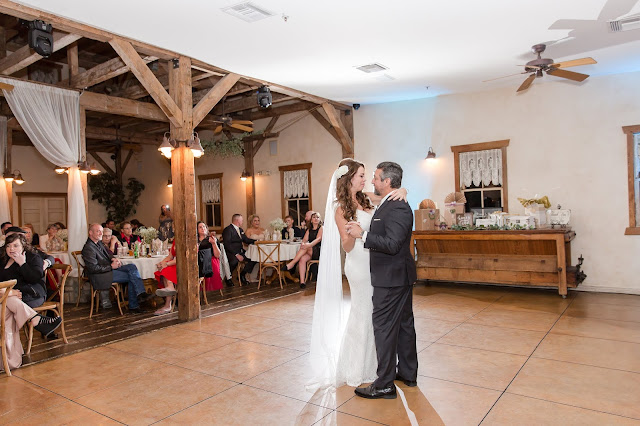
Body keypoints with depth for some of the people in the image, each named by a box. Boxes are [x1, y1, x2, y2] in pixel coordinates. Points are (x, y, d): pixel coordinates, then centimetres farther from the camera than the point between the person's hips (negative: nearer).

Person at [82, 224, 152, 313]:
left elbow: (108, 254, 26)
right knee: (132, 276, -18)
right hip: (100, 276, -9)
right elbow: (93, 268, -20)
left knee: (132, 267, -12)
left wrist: (114, 259, 3)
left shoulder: (99, 243, 14)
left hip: (110, 268, 9)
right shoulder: (88, 248, -15)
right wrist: (111, 267, -17)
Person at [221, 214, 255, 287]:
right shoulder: (228, 230, -11)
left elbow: (246, 240, 21)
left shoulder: (240, 229, 18)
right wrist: (236, 254, -25)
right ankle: (228, 278, -10)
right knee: (234, 261, -38)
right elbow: (227, 245, -19)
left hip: (240, 251, 8)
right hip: (231, 253, -8)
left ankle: (242, 275, 8)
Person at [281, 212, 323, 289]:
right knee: (302, 259, -28)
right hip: (310, 252, 4)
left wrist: (309, 245, -31)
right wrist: (303, 244, -20)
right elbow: (305, 239, 7)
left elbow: (319, 238, -12)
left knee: (306, 247, -31)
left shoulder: (321, 228, 5)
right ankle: (302, 281, -33)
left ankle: (291, 264, -30)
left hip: (319, 251, -4)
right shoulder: (309, 230, 21)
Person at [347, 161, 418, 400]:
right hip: (399, 276, 11)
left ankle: (384, 385, 9)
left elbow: (392, 244, -28)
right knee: (403, 324, 18)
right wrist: (362, 232, 8)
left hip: (391, 279, -11)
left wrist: (362, 235, -26)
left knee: (384, 328, -2)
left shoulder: (397, 208, -21)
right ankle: (408, 373, 33)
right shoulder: (391, 205, 12)